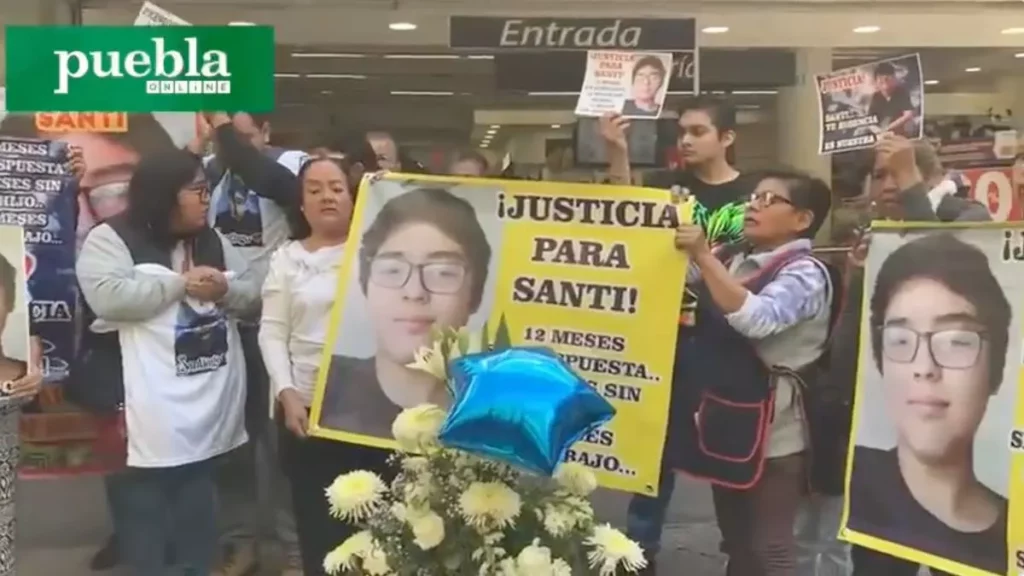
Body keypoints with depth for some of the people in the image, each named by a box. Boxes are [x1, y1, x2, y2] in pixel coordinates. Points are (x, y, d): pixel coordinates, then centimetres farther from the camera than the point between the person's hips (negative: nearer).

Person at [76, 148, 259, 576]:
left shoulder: (214, 242, 14)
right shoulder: (110, 238, -5)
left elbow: (253, 296, 12)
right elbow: (108, 298, -22)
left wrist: (225, 289, -11)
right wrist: (182, 283, -16)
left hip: (210, 404, 6)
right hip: (150, 405, -6)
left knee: (199, 500, 17)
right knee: (145, 496, 2)